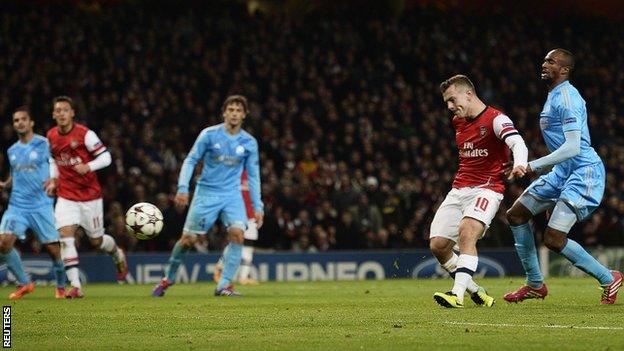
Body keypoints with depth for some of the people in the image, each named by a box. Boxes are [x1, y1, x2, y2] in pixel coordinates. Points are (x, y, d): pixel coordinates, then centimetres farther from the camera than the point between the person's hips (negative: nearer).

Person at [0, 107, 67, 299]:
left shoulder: (44, 144, -1)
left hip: (42, 206, -4)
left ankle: (61, 287, 21)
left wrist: (53, 181, -17)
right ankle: (24, 283, 1)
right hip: (17, 205, 4)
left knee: (54, 249, -3)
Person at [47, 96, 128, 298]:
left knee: (96, 240, 8)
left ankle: (118, 256, 44)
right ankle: (76, 286, -17)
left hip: (90, 195, -3)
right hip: (66, 196, 3)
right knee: (65, 237, -16)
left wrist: (88, 167, -28)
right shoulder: (51, 136, 3)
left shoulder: (85, 134, -13)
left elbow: (105, 157, -12)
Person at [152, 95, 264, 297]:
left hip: (232, 195, 2)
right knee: (188, 239, -3)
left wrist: (257, 206, 4)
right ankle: (169, 278, 21)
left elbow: (253, 176, 9)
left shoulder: (249, 143, 2)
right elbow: (190, 160, 0)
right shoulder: (209, 134, -4)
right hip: (206, 192, -2)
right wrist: (183, 188, -11)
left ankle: (224, 285, -16)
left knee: (237, 233, -21)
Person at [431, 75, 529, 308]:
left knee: (467, 232, -31)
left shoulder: (495, 119, -11)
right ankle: (474, 291, 12)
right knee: (437, 245, -4)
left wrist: (519, 164, -48)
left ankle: (458, 294, -37)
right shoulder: (458, 122, 15)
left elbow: (517, 143, -28)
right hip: (459, 190, 8)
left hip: (487, 188, -8)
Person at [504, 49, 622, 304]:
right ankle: (535, 284, 18)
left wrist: (532, 166, -24)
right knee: (516, 215, 10)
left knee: (554, 239, -18)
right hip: (563, 171, 11)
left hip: (583, 172, -11)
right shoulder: (553, 96, 16)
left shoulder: (567, 98, -17)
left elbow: (572, 148, -26)